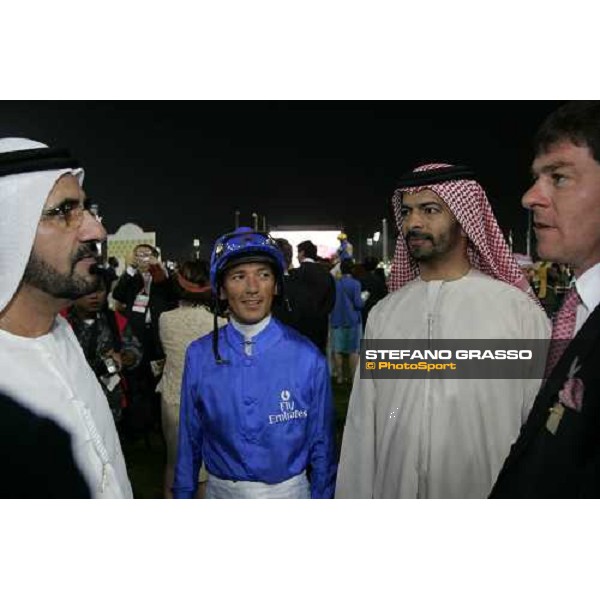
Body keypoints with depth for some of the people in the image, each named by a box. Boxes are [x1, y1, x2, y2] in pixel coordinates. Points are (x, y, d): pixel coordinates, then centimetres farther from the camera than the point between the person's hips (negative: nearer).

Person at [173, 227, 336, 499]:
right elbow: (190, 437, -1)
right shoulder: (199, 356, -9)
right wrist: (183, 494, 5)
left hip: (288, 492, -1)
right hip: (221, 492, 2)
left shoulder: (307, 357, -15)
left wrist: (321, 496, -2)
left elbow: (321, 444, -7)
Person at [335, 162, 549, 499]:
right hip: (393, 491, 3)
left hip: (491, 496, -2)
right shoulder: (382, 314, -1)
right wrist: (353, 497, -1)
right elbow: (361, 428, -1)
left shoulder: (519, 309, -12)